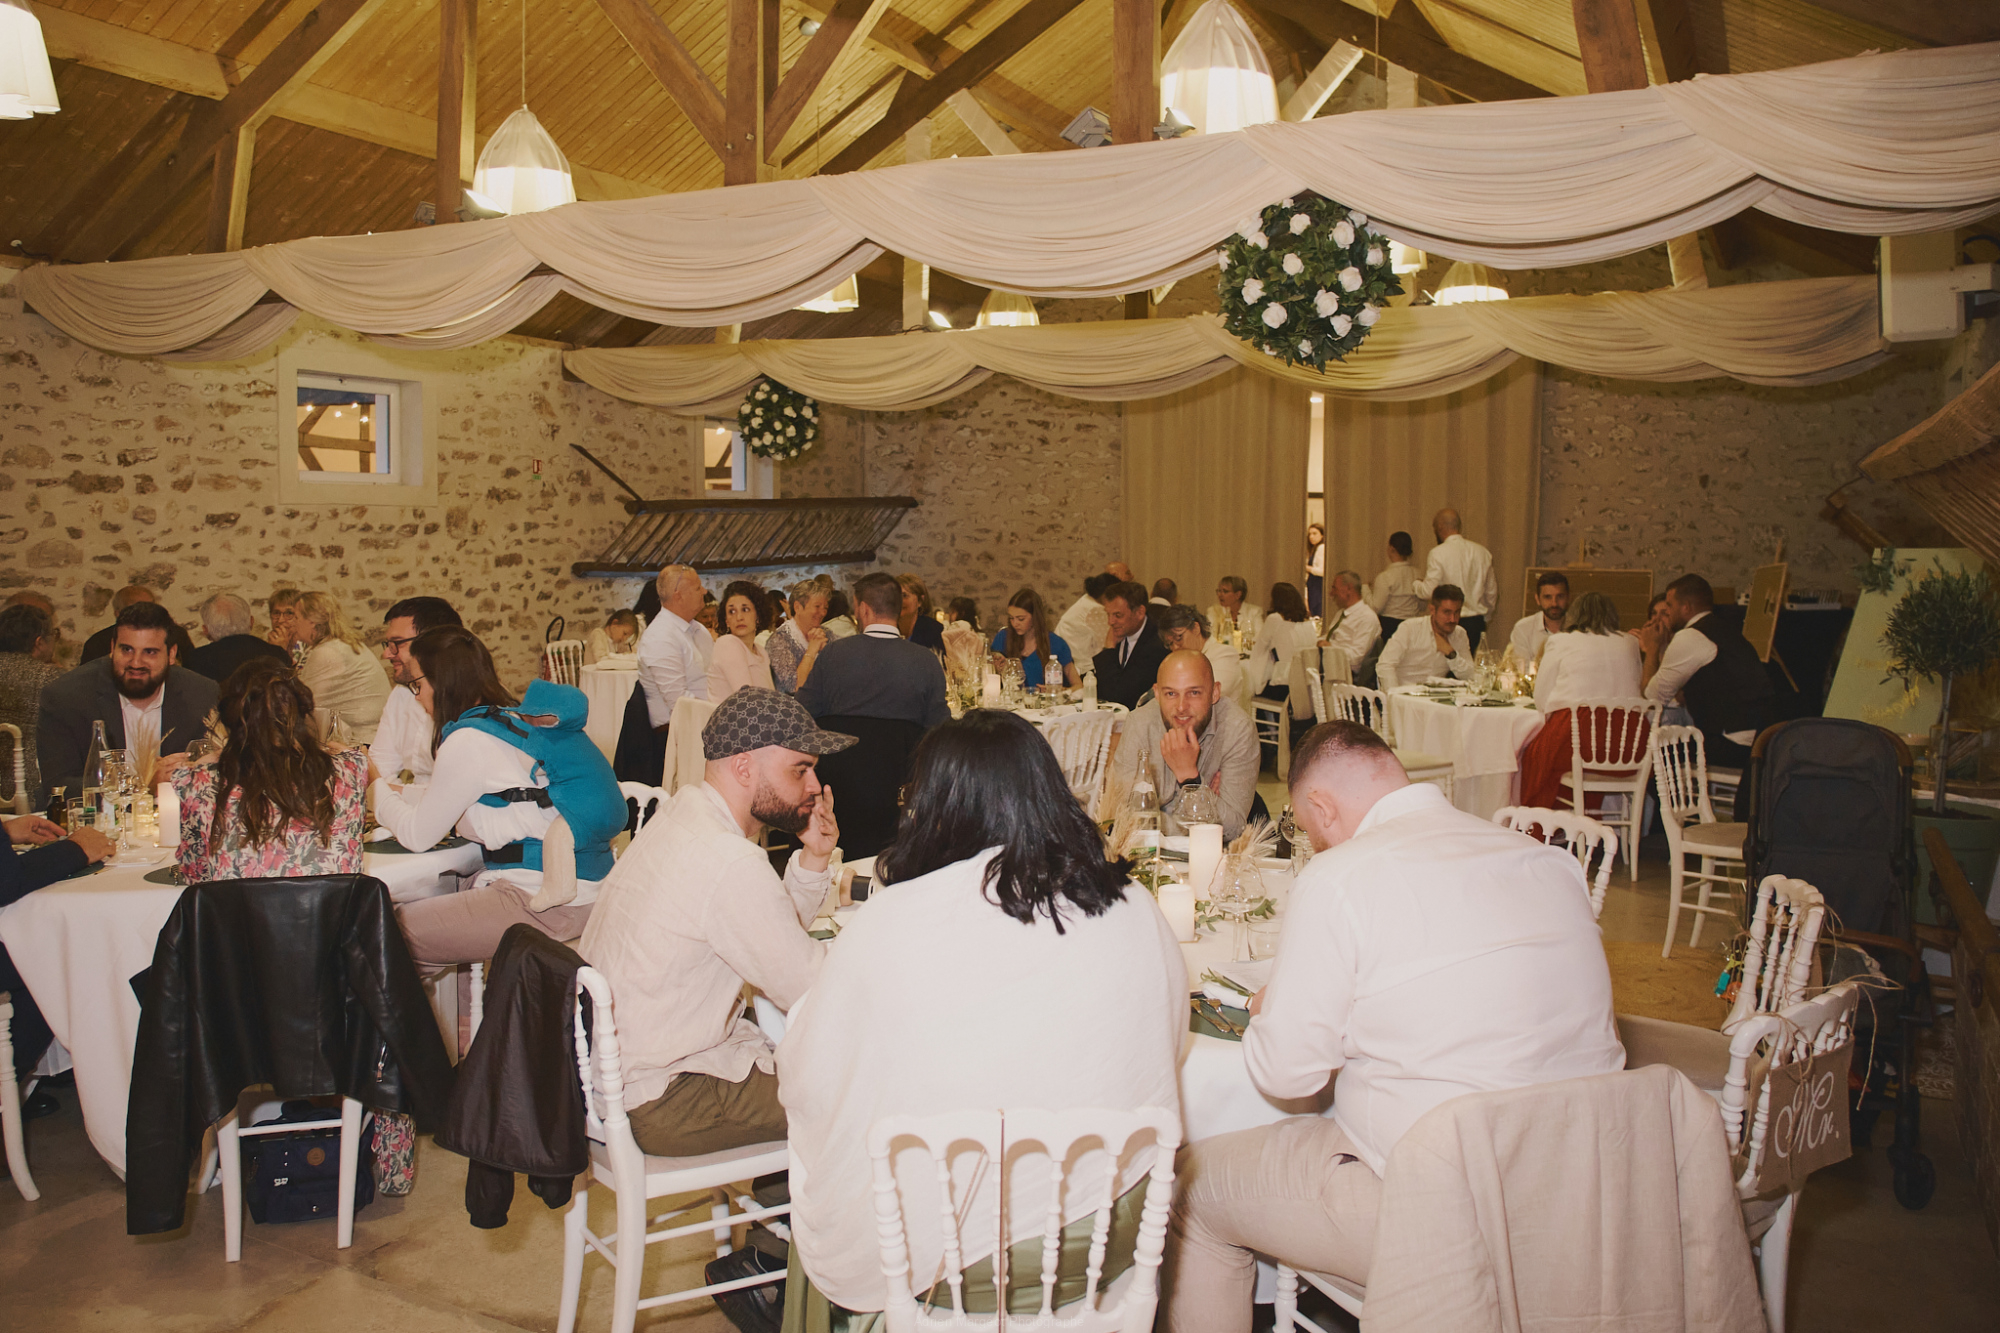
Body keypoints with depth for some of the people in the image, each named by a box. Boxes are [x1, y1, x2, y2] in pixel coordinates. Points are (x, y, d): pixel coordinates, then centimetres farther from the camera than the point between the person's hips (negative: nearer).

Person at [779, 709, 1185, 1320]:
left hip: (945, 1258, -4)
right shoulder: (1134, 910, -8)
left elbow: (806, 1079, -7)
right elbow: (1168, 1044, 8)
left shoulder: (888, 923, -18)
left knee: (811, 1154, 25)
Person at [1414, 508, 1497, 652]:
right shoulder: (1483, 552, 6)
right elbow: (1491, 593, 13)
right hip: (1477, 622, 5)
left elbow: (1428, 591, -11)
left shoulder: (1438, 553, -11)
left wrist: (1416, 583, 11)